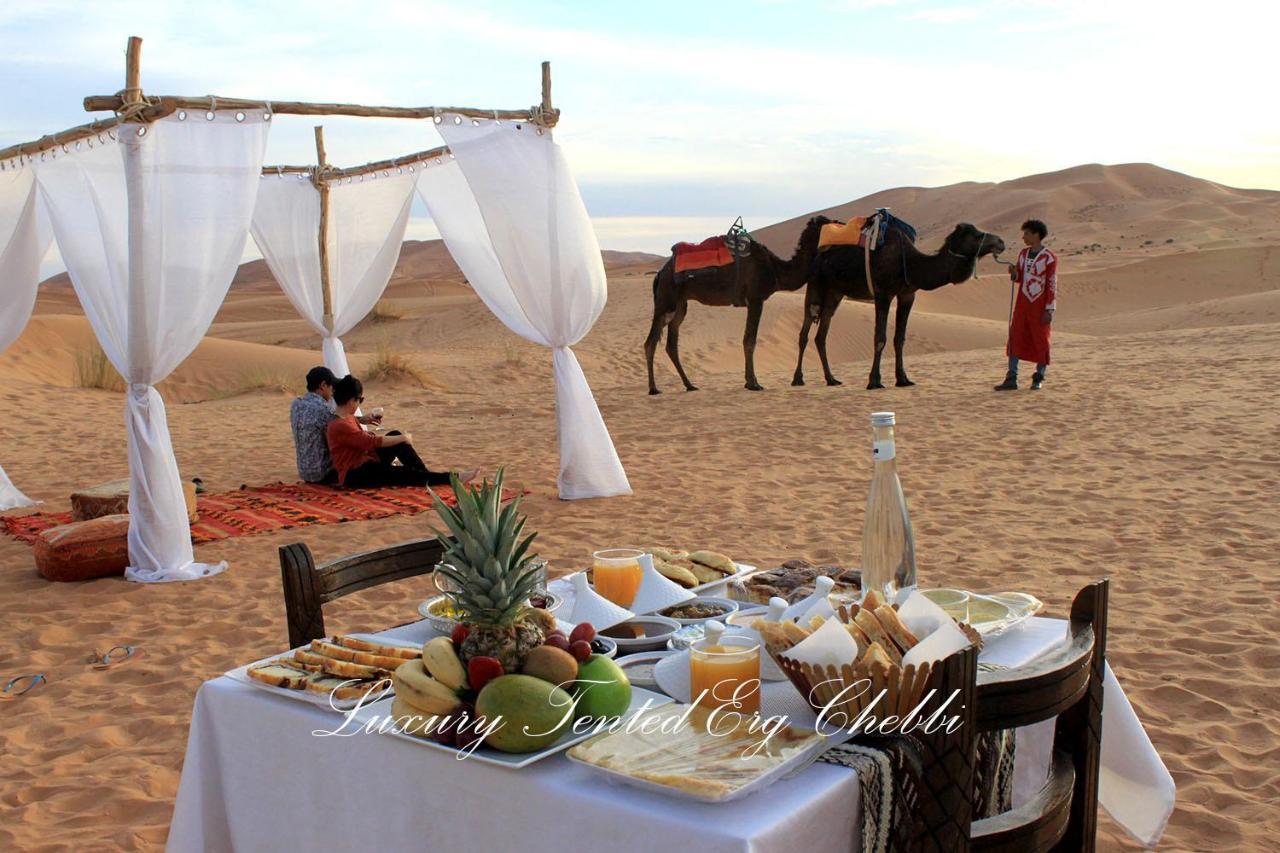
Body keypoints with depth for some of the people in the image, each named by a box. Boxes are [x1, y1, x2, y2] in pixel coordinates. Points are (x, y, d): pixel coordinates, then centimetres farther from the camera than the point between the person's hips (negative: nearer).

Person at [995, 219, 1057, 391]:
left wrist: (1049, 310, -14)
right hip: (1022, 304, 6)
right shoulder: (1023, 254, 9)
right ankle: (1011, 379, 2)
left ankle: (1038, 379, 12)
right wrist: (1014, 273, -6)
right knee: (1015, 338, 0)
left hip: (1040, 306, -6)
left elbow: (1052, 285, -10)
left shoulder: (1049, 257, -9)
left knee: (1041, 341, 3)